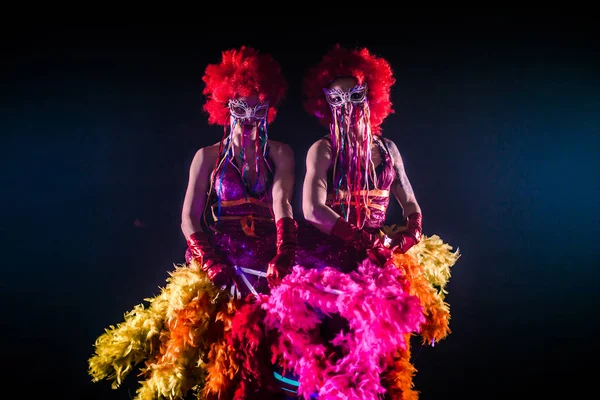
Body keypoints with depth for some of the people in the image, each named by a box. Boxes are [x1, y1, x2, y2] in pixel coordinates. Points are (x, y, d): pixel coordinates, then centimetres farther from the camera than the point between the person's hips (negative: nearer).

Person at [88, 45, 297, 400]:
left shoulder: (280, 154, 10)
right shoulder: (208, 156, 9)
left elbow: (282, 204, -6)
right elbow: (189, 219, 2)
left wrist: (282, 257, -23)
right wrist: (214, 264, -15)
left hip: (267, 261, 0)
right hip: (219, 259, 0)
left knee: (255, 328, -22)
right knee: (196, 311, -22)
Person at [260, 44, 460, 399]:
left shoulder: (387, 149, 14)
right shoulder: (323, 150, 3)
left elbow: (413, 209, 15)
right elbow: (313, 210, -11)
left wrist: (410, 234, -7)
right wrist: (367, 242, -17)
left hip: (380, 248, 3)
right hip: (331, 249, -3)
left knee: (396, 293, -21)